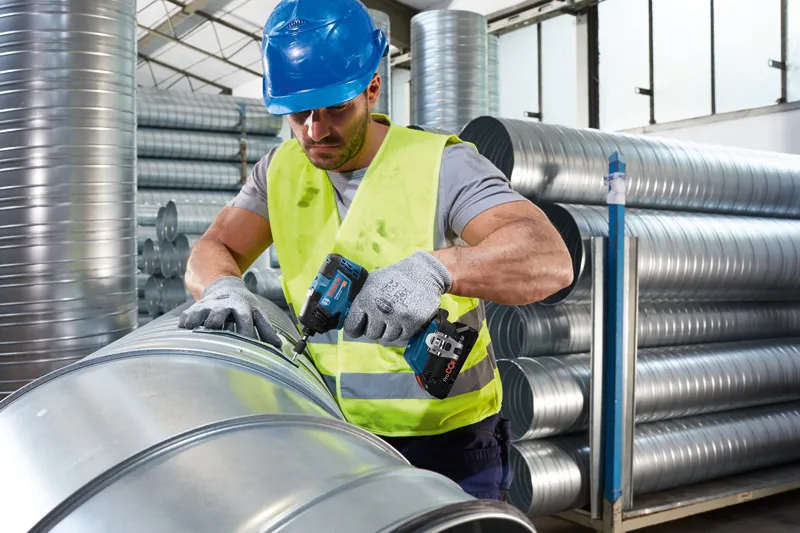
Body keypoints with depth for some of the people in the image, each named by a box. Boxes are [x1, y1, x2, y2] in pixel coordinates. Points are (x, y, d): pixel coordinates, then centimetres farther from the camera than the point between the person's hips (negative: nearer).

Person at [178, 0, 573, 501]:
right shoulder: (281, 171, 3)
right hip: (338, 437, 5)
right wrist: (222, 288, -22)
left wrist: (435, 267, -46)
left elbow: (551, 259, -28)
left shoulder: (443, 165, -16)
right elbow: (213, 250, 2)